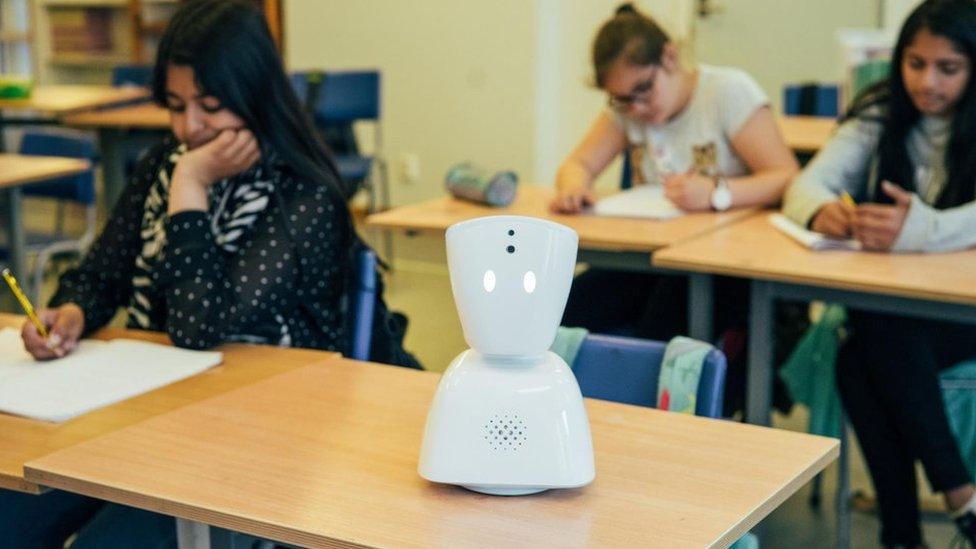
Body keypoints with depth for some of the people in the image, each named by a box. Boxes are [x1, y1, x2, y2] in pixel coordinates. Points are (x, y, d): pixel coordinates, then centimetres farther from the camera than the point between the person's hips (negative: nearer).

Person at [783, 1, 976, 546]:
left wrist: (920, 229, -43)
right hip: (884, 306, 4)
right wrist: (821, 210, -29)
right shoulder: (881, 115, 5)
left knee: (865, 357, -31)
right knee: (859, 362, -28)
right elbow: (808, 184, -4)